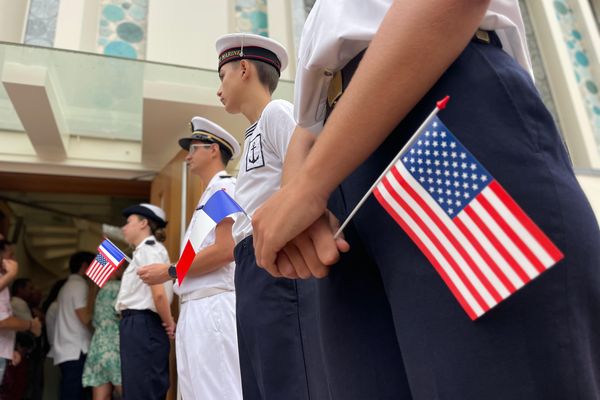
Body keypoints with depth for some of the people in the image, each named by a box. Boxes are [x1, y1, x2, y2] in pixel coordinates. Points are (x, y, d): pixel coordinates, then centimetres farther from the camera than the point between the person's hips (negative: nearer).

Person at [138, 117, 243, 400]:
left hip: (214, 304, -10)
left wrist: (169, 272, -10)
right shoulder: (209, 193, 24)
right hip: (194, 306, 10)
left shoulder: (224, 186, -5)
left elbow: (225, 250, -17)